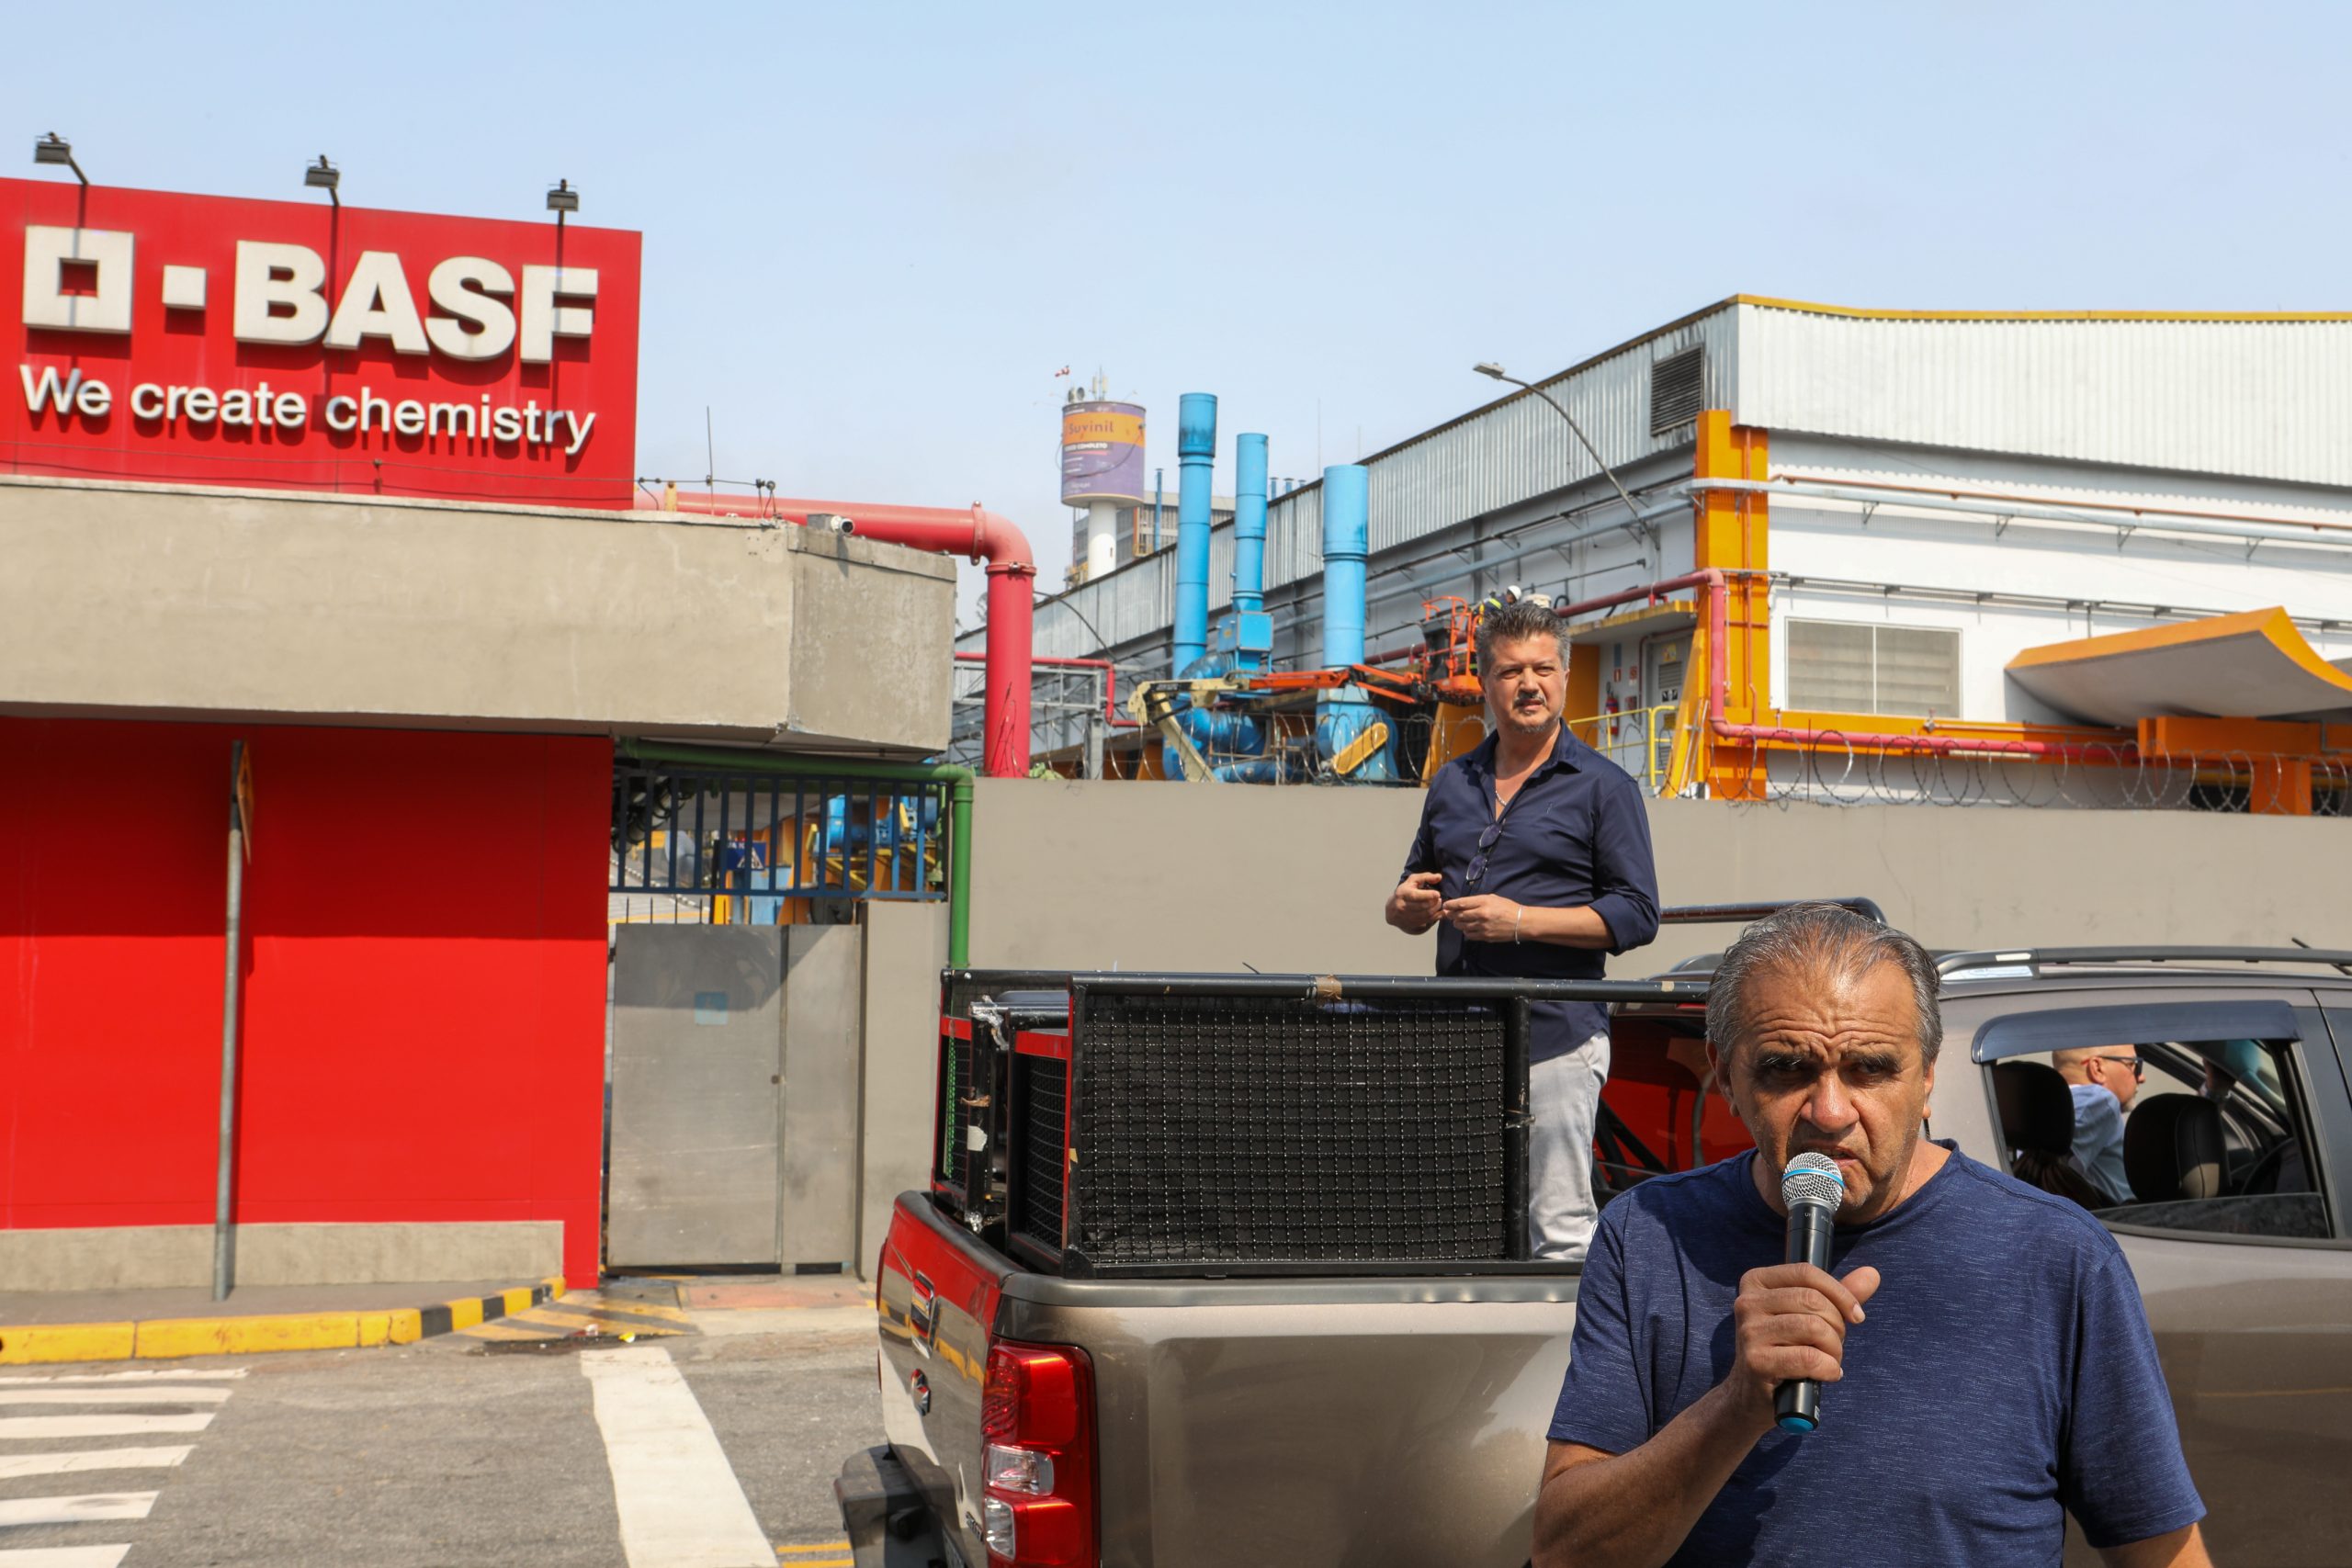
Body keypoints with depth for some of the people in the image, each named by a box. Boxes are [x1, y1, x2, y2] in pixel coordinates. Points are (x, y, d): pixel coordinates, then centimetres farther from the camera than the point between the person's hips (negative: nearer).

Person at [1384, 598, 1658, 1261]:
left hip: (1556, 1037, -5)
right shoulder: (1451, 784, 17)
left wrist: (1521, 920, -14)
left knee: (1560, 1233, -6)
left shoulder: (1603, 786, 1)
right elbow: (1411, 897, 26)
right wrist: (1406, 906, 1)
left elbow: (1637, 914, -5)